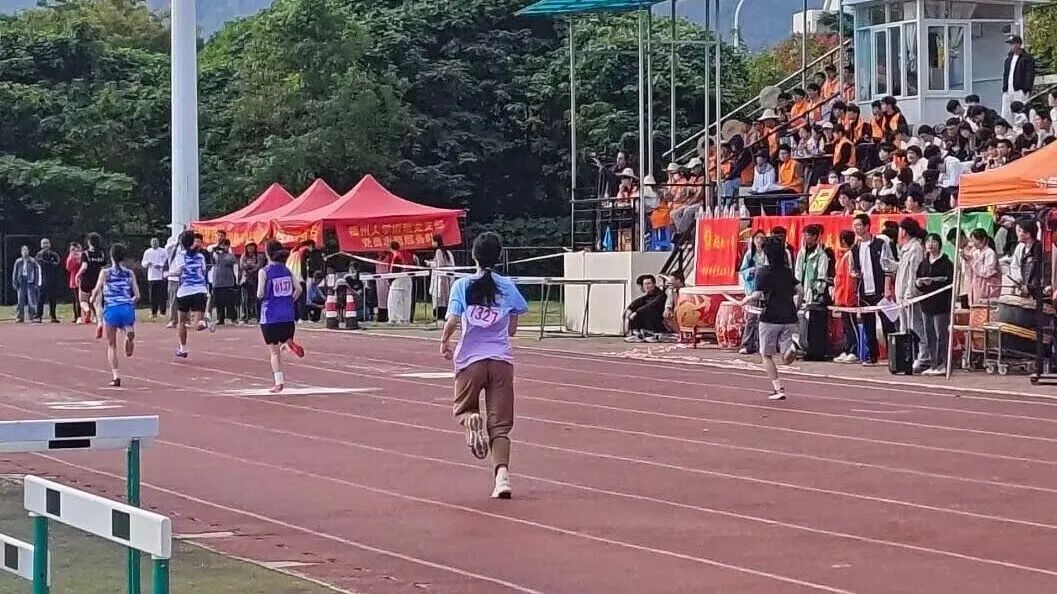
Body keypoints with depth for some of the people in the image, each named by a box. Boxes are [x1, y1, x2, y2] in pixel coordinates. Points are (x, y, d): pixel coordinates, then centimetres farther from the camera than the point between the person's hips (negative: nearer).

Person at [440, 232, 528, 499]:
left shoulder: (462, 285, -2)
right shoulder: (508, 287, 3)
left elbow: (452, 321, -12)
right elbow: (512, 328, 9)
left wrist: (444, 342, 7)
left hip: (470, 359, -1)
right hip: (502, 359, 1)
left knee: (463, 408, 22)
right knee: (500, 424, 2)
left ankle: (471, 420, -14)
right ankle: (502, 474, -17)